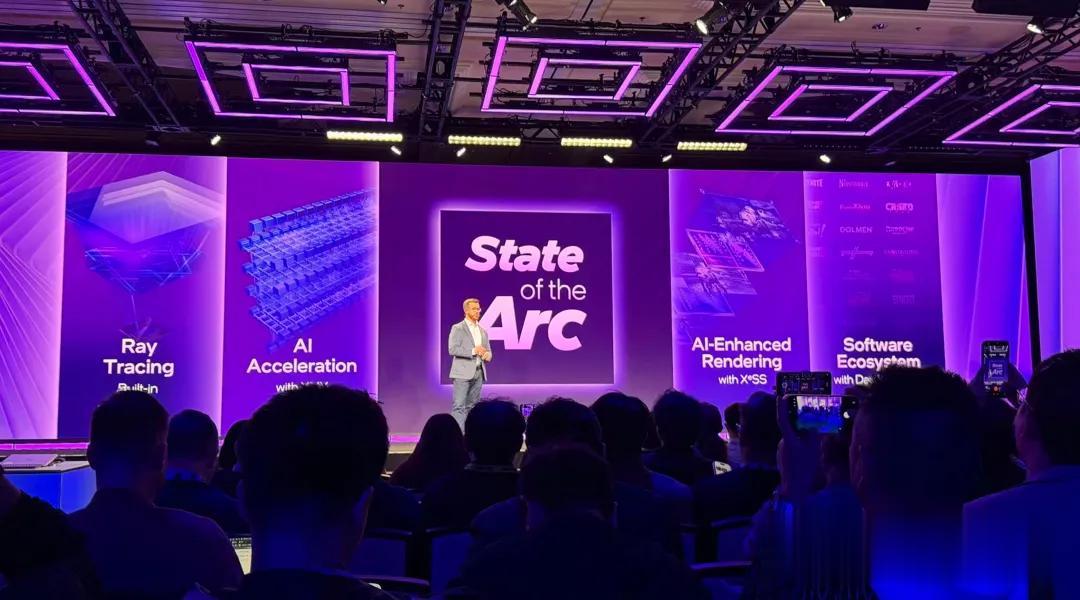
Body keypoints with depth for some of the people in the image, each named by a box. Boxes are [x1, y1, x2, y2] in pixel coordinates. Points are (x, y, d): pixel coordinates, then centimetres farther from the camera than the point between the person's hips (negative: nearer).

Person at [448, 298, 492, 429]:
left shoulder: (483, 331, 18)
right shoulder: (457, 328, -1)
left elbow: (488, 350, 21)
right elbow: (453, 349, -12)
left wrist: (487, 355, -3)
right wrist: (473, 350, -18)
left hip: (478, 373, 6)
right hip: (463, 373, -6)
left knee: (472, 407, 7)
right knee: (459, 407, -10)